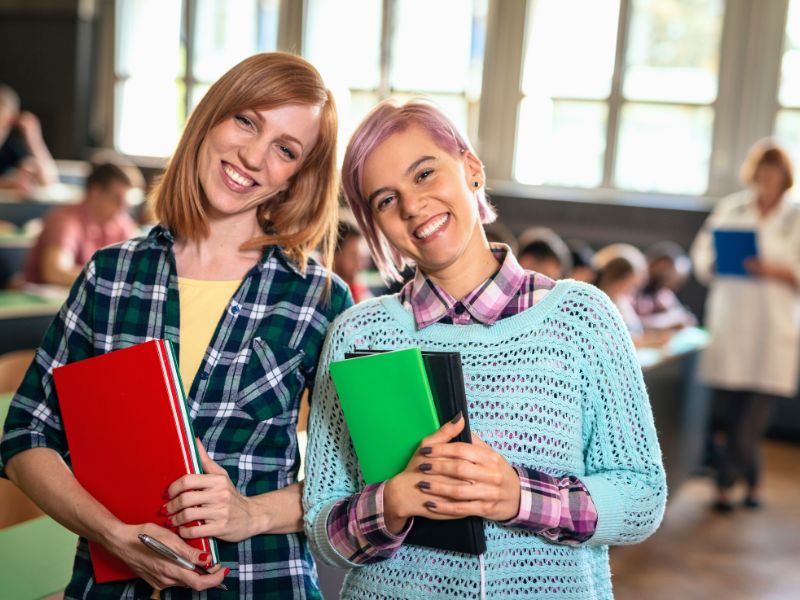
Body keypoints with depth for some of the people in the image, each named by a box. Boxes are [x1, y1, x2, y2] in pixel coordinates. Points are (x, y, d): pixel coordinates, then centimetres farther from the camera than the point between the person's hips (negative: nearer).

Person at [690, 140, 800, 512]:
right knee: (731, 405, 5)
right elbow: (702, 253, 12)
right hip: (729, 323, 2)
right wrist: (717, 264, -8)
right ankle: (752, 479, 23)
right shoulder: (730, 208, 10)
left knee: (753, 411, -6)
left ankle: (727, 482, 6)